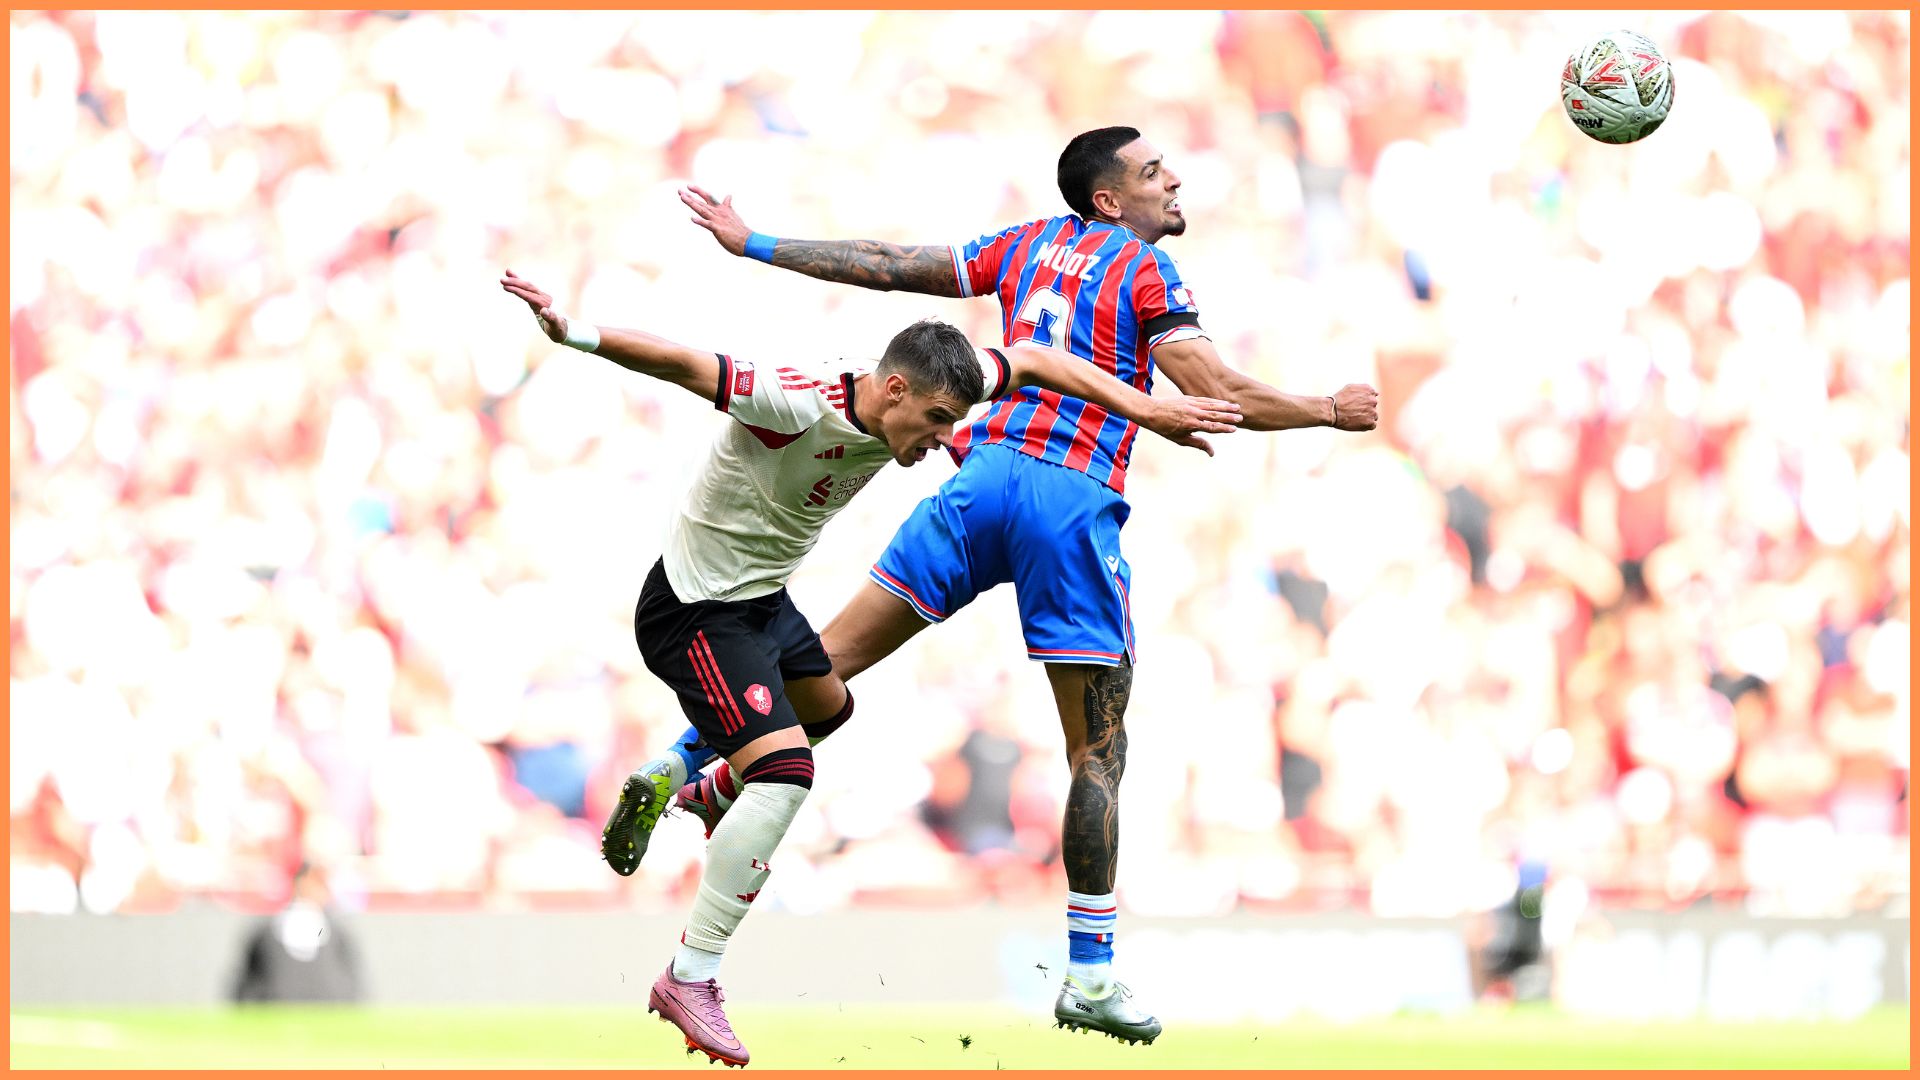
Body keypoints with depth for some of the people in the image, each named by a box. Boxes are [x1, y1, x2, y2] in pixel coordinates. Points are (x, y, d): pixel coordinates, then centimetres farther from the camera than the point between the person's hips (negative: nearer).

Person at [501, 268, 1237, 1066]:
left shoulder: (914, 393, -9)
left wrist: (1145, 409, -1)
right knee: (785, 770, -25)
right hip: (698, 608, -10)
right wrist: (572, 334, -56)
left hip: (766, 601, 10)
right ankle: (691, 980, -19)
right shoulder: (799, 404, -32)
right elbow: (685, 367, -42)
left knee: (828, 708, 33)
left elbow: (1031, 363, 4)